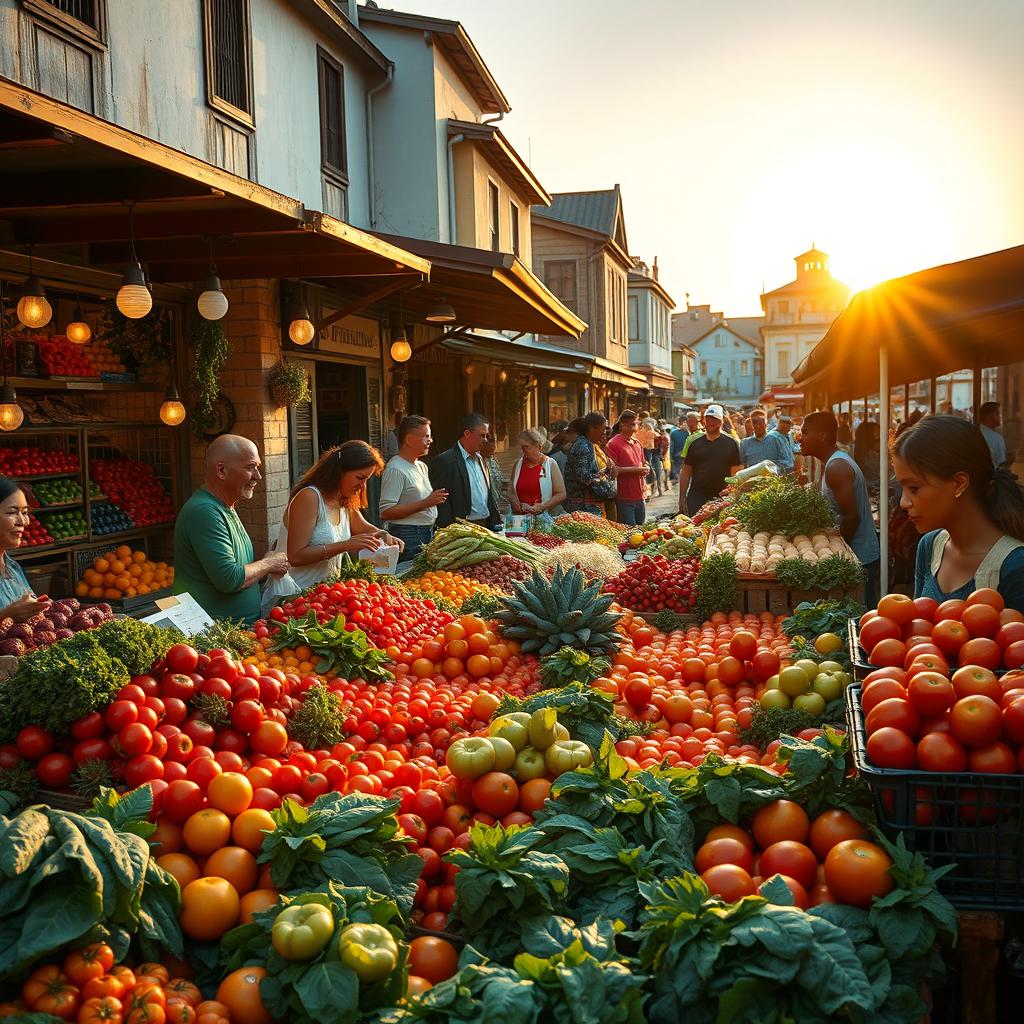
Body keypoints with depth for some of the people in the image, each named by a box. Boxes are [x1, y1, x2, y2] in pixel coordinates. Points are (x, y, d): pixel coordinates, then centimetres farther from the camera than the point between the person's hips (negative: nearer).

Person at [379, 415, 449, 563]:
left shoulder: (422, 466, 15)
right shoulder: (395, 469, -14)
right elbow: (386, 512, -21)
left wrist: (435, 499, 9)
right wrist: (425, 503, -22)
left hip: (427, 533, 9)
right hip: (407, 536, -9)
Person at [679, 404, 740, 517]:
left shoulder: (731, 443, 3)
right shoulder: (695, 443, 8)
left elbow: (735, 473, 2)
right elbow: (686, 473, 9)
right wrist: (682, 498, 3)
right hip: (696, 497, 1)